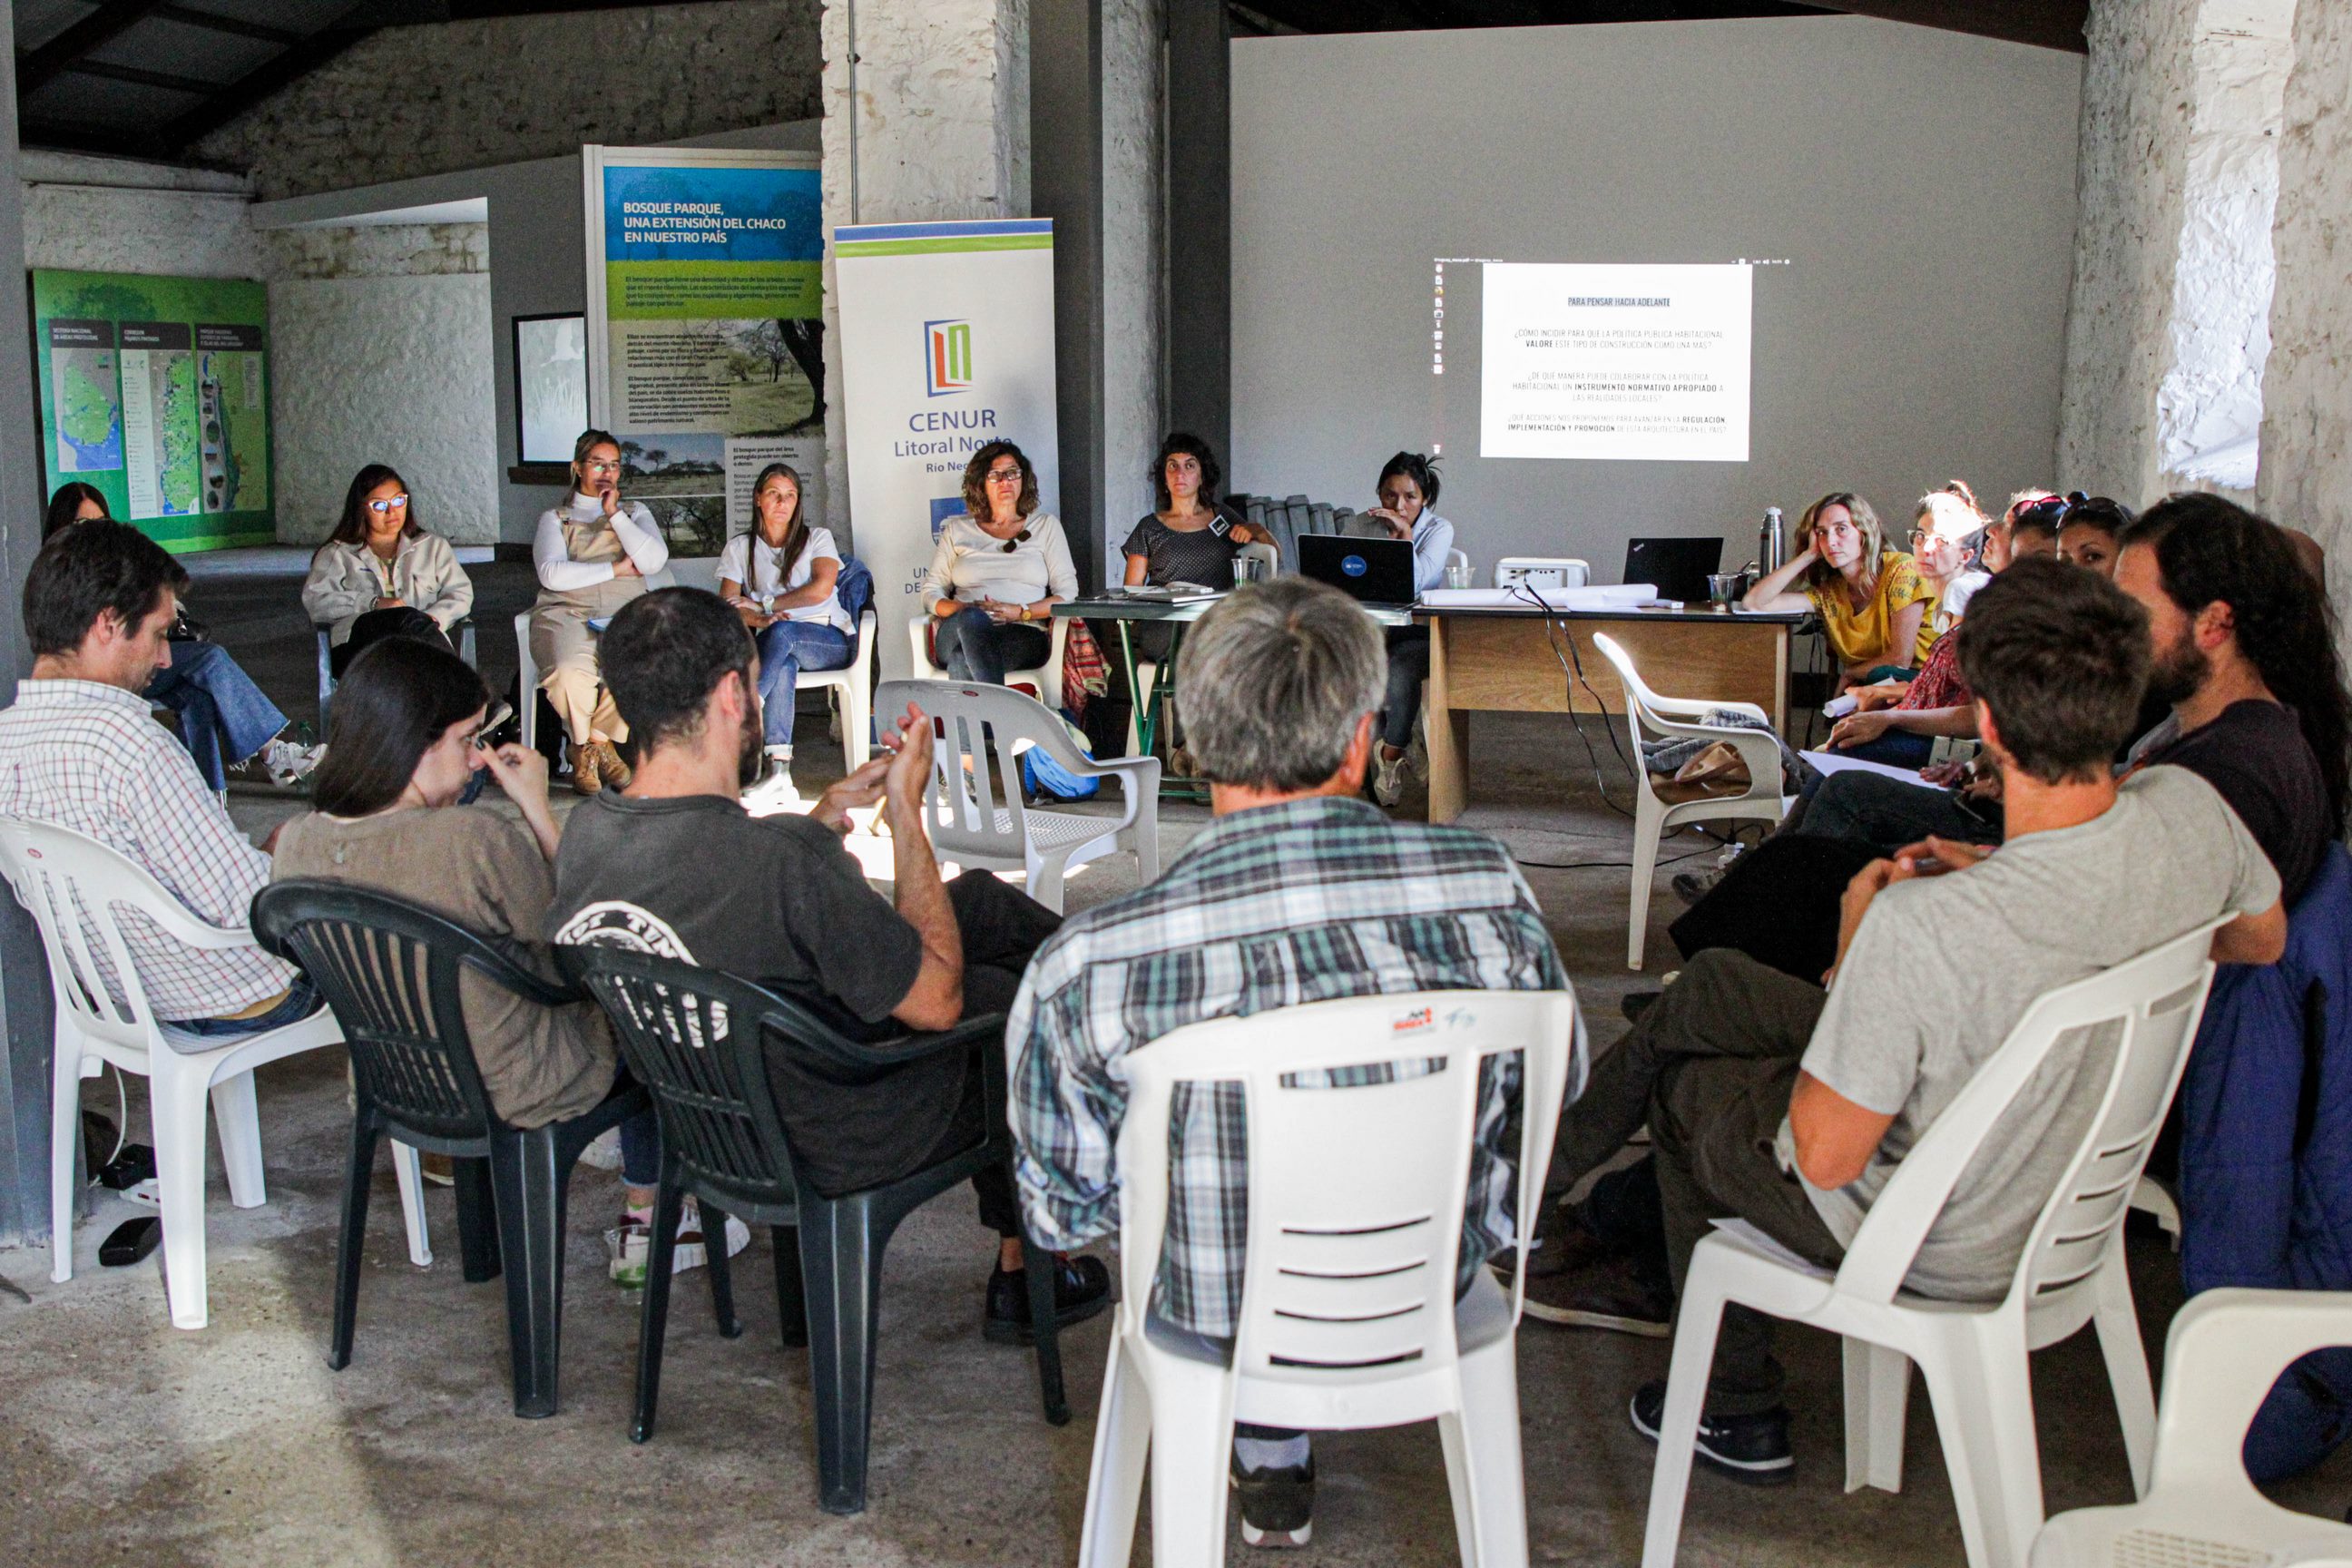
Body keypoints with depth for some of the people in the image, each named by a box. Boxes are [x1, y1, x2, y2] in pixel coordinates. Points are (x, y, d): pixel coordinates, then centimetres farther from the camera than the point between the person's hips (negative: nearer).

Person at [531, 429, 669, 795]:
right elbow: (552, 575, -2)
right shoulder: (555, 518, 18)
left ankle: (597, 740, -11)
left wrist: (615, 515, 3)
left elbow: (654, 560, 2)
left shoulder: (635, 513, 24)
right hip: (568, 614, -1)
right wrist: (616, 568, -1)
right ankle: (589, 744, -6)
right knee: (569, 674, -36)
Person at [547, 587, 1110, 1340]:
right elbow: (938, 1000, -22)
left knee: (981, 898, 19)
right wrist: (906, 809, -15)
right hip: (839, 1147, -7)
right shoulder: (785, 858, -37)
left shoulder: (585, 829, -13)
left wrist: (832, 811, 7)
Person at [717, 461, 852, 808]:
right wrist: (758, 620, -19)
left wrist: (763, 605, -7)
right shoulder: (740, 548, 16)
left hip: (830, 639, 0)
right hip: (777, 647, 1)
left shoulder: (818, 538, 13)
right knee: (784, 665, -38)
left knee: (782, 632, -36)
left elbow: (821, 589, -6)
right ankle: (779, 772, -53)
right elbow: (727, 604, 2)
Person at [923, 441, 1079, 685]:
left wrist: (1019, 612, -8)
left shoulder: (1046, 526, 21)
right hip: (958, 633, 1)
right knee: (972, 619, -40)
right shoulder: (957, 530, 24)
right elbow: (931, 592, 16)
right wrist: (963, 610, -8)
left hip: (1024, 634, -1)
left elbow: (1067, 594, 10)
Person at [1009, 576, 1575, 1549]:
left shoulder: (1083, 968, -27)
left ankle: (1270, 1457, 47)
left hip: (1217, 1321, -1)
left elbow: (1063, 1210, -11)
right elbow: (1554, 1087, -3)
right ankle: (1276, 1461, 51)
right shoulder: (1489, 889, -22)